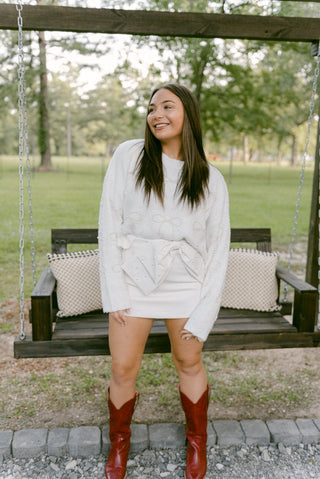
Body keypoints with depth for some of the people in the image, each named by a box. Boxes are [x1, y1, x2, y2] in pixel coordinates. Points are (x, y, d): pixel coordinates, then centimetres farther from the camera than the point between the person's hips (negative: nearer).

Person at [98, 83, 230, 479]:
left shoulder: (211, 180, -3)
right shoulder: (129, 156, -6)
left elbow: (218, 249, -1)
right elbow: (109, 225, -6)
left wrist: (204, 314, -6)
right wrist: (115, 294, -9)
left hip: (187, 282, 1)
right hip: (134, 277, 0)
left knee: (189, 362, 14)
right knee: (123, 369, 7)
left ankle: (197, 442, 40)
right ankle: (119, 443, 36)